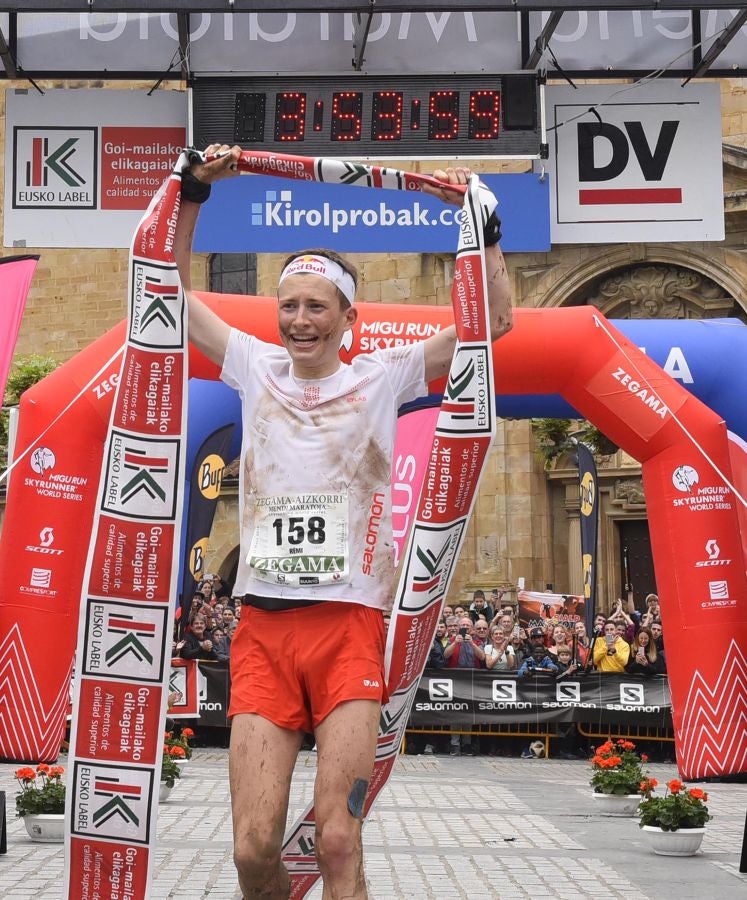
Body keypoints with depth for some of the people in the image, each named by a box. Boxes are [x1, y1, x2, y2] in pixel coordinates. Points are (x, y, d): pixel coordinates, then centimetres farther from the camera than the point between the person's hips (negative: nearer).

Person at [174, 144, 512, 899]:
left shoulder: (382, 376, 9)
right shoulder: (256, 368, 14)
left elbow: (493, 321, 5)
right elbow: (168, 291, 18)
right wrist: (191, 193, 10)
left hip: (349, 624, -2)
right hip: (262, 626, 2)